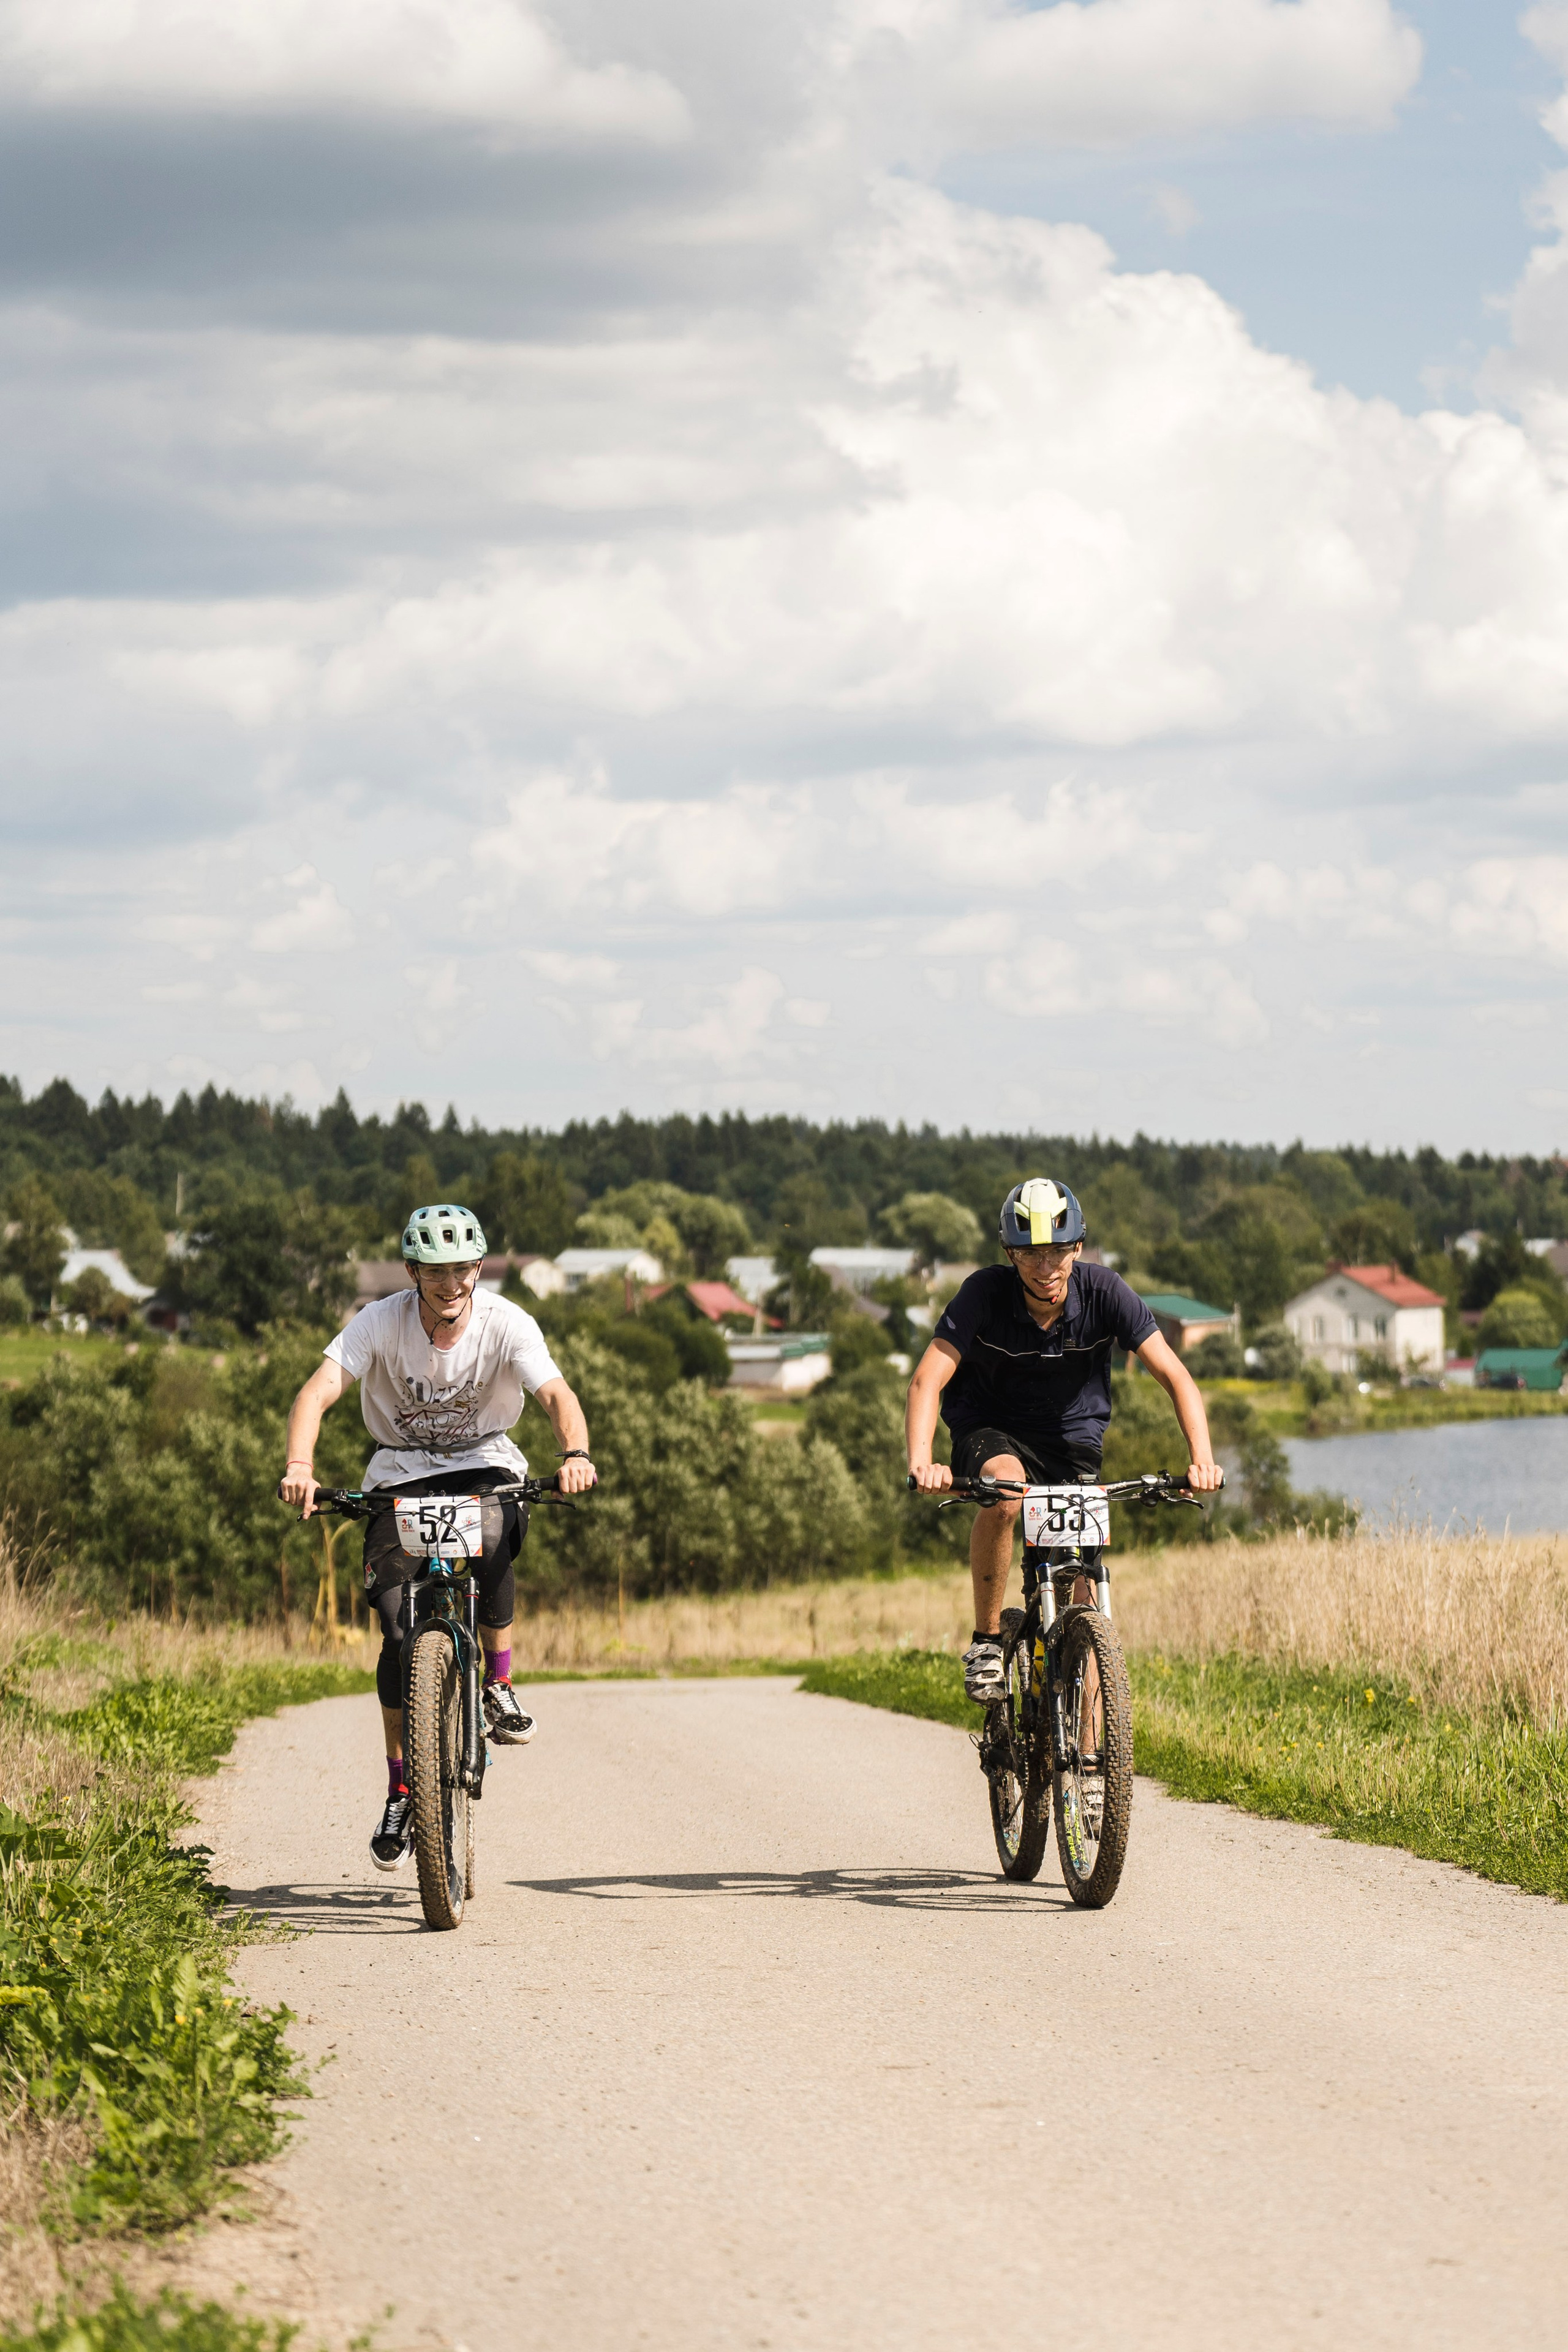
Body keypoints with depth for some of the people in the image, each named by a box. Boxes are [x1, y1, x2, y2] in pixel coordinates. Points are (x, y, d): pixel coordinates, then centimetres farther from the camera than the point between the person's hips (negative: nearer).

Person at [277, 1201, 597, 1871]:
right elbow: (318, 1392, -28)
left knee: (491, 1543, -36)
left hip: (484, 1466, -1)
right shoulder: (380, 1323, -18)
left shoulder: (507, 1325, -18)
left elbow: (557, 1394, -31)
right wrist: (298, 1468, -47)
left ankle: (499, 1683, -11)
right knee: (400, 1631, -10)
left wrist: (575, 1454, -52)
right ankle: (401, 1794, 4)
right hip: (401, 1472, 1)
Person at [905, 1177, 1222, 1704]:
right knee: (1005, 1491, -37)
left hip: (1072, 1439, 2)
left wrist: (1202, 1459, -35)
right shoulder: (985, 1293, -22)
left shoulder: (1103, 1292, -18)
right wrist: (922, 1462, -46)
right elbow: (928, 1381, -29)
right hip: (992, 1432, -2)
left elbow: (1175, 1376, -19)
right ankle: (986, 1641, -20)